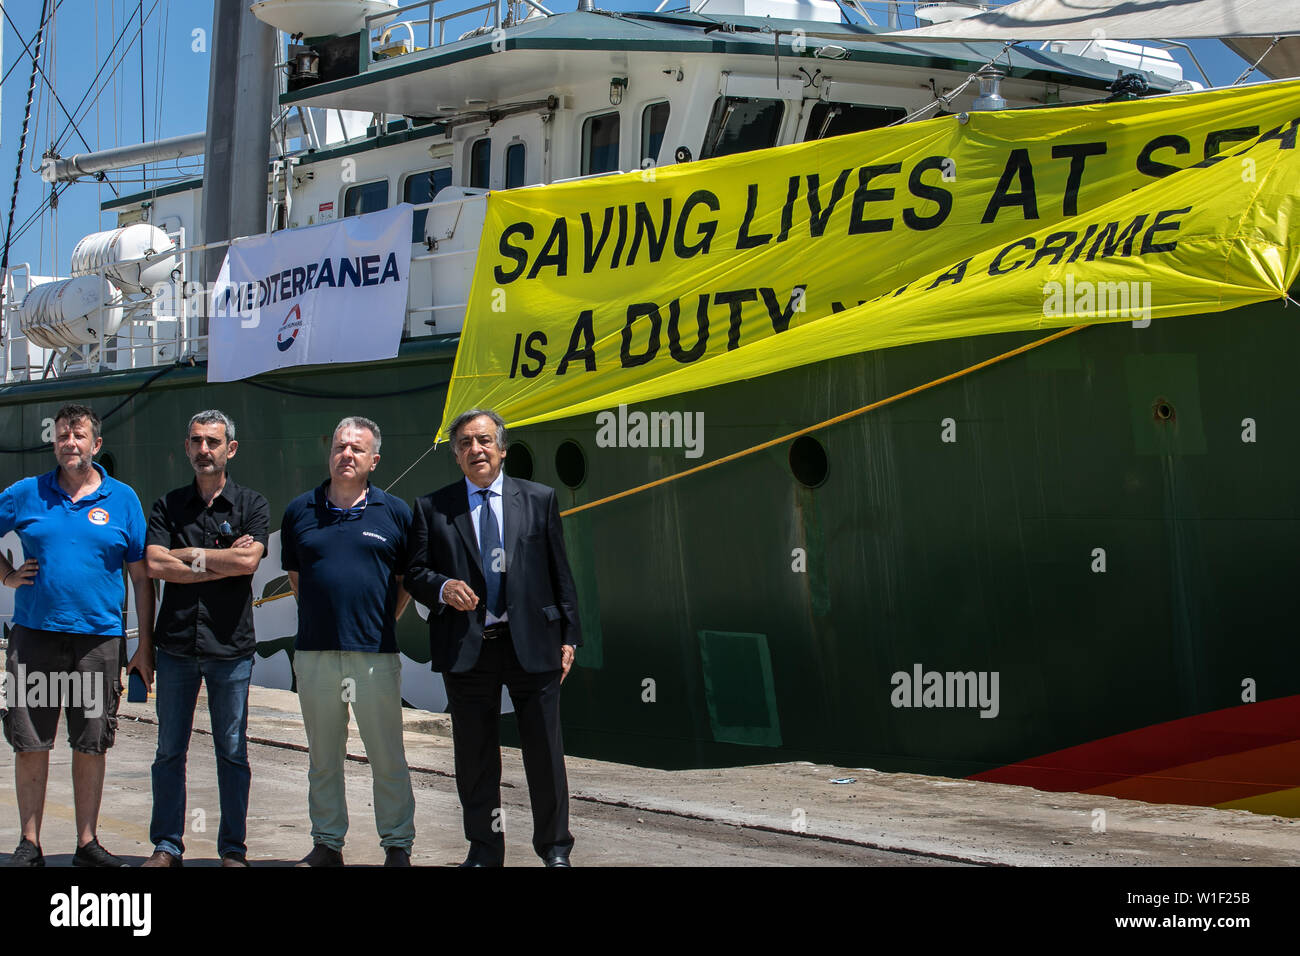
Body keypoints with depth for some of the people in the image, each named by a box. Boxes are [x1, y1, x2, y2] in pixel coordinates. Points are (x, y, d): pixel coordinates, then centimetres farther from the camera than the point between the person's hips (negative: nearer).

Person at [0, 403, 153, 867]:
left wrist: (146, 645, 3)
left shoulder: (122, 499, 5)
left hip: (98, 638, 0)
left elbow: (141, 577, 6)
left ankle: (87, 843, 14)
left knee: (91, 746, 5)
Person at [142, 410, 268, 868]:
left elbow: (248, 560, -13)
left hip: (230, 645, -2)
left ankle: (233, 849, 11)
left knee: (232, 751, 3)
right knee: (170, 749, 6)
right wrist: (222, 564, -9)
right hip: (176, 641, 2)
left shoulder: (251, 505, 4)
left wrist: (190, 554, -5)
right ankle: (166, 847, 13)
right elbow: (155, 564, -6)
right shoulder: (168, 505, 9)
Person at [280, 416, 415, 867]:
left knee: (387, 757, 1)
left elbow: (409, 578, 11)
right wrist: (320, 615, 13)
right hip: (314, 653, 2)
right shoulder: (300, 511, 8)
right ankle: (327, 842, 20)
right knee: (323, 757, 10)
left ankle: (397, 845, 10)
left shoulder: (395, 512, 3)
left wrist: (383, 622, 6)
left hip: (375, 655, -2)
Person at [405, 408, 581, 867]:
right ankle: (484, 849, 21)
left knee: (545, 754, 4)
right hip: (466, 649, 0)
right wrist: (442, 587, -16)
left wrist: (568, 636, 3)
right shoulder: (432, 508, 6)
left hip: (532, 643, 0)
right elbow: (414, 572, 6)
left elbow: (559, 571, 7)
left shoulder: (539, 500, 7)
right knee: (474, 756, 8)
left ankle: (554, 847, 19)